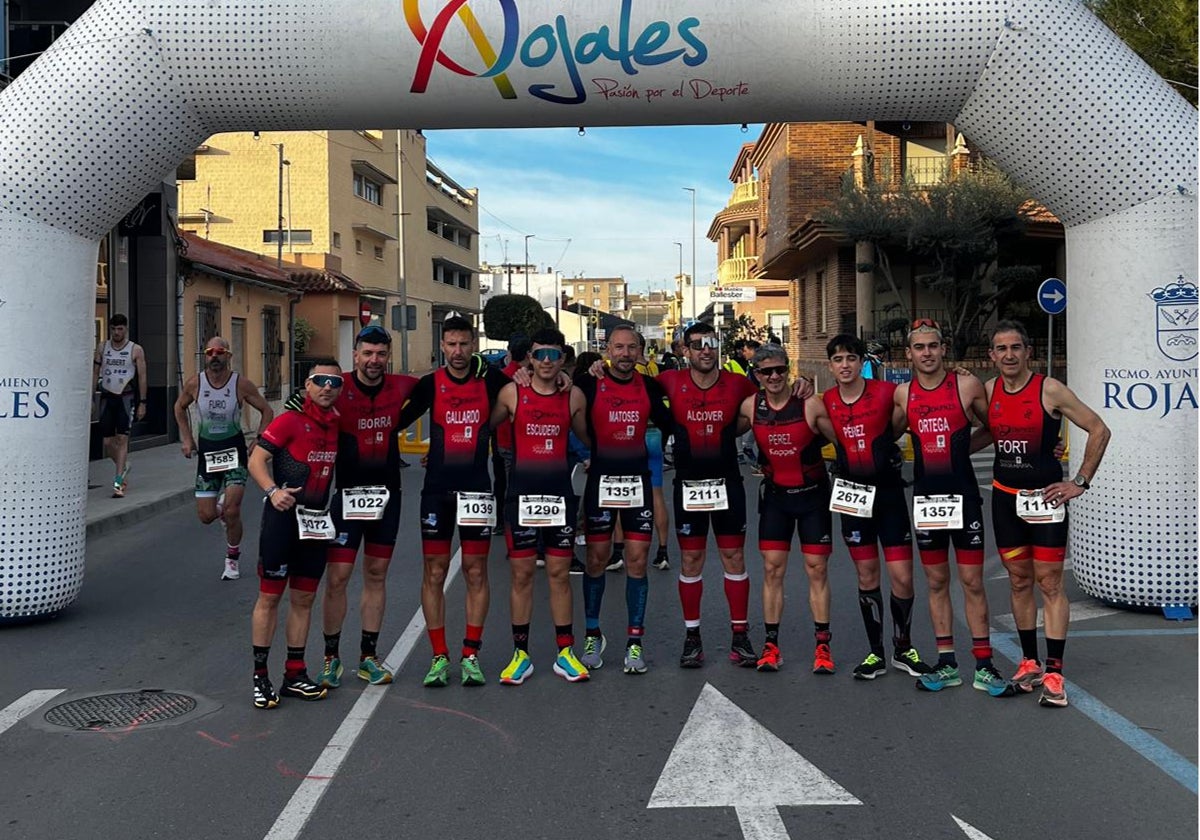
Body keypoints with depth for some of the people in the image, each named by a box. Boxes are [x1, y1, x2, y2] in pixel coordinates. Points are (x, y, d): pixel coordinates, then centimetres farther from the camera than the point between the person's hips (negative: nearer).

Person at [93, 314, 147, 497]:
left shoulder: (136, 350, 0)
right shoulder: (102, 348, 9)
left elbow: (142, 377, 1)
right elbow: (94, 373, 10)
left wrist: (142, 403, -3)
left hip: (126, 397, -3)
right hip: (107, 397, 3)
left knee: (122, 438, -11)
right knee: (107, 441, 4)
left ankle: (118, 482, -9)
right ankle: (123, 466, 33)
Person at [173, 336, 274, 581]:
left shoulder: (241, 384, -12)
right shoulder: (194, 383, -7)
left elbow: (267, 411, -1)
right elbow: (180, 407, 13)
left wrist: (259, 441, -9)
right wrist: (186, 438, 7)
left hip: (235, 450, -2)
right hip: (206, 451, 2)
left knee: (232, 511, -12)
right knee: (206, 516, 0)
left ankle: (232, 558, 11)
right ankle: (221, 506, 39)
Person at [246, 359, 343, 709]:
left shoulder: (337, 425, 10)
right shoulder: (290, 420, -8)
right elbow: (256, 459, -11)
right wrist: (272, 490, -26)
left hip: (317, 520, 6)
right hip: (283, 515, -6)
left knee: (304, 599, 11)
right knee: (270, 596, 0)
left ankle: (295, 674, 21)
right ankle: (260, 676, 9)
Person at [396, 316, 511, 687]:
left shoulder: (491, 380, 1)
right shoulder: (430, 384, 2)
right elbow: (398, 420, 4)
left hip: (477, 488, 0)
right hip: (437, 489, 0)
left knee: (476, 573, 4)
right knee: (434, 573, 2)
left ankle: (471, 655, 13)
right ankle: (439, 656, 12)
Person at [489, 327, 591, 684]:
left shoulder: (574, 396, 3)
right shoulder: (511, 393, -1)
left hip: (560, 492, 1)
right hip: (521, 491, -1)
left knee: (559, 573, 6)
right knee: (521, 574, 4)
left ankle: (565, 652, 15)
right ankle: (520, 654, 13)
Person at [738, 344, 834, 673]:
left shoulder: (811, 404, -16)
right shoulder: (750, 407, -5)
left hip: (813, 494, -2)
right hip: (775, 495, 3)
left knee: (817, 569, 2)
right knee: (772, 569, 2)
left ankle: (823, 645, 11)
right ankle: (771, 645, 10)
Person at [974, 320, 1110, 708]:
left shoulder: (1050, 390, -13)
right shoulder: (989, 391, 2)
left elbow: (1099, 430, -8)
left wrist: (1080, 482, -8)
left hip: (1044, 497, -5)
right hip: (1005, 496, 5)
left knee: (1050, 583, -3)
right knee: (1019, 581, 11)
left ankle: (1053, 673, 0)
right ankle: (1030, 661, 22)